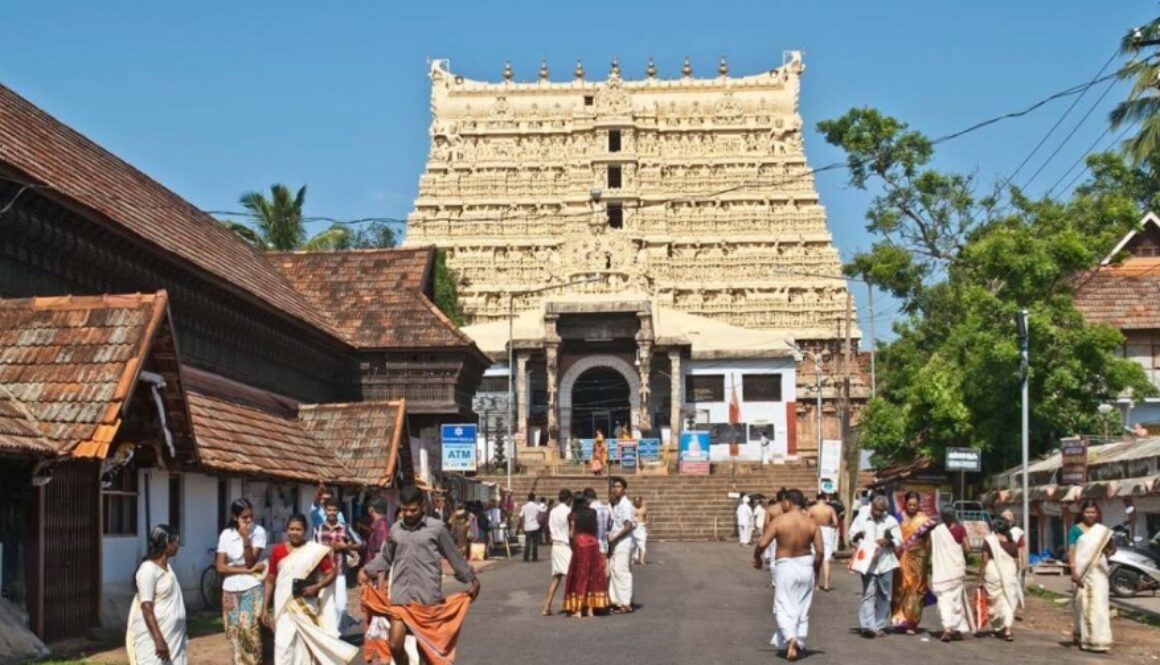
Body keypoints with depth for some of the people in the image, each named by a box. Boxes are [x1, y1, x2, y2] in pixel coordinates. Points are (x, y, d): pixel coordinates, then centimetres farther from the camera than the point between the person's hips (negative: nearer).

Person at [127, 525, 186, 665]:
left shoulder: (166, 567, 12)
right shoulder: (148, 569, -16)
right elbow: (146, 608, -21)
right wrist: (158, 639, -26)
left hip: (171, 635, 9)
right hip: (153, 635, -9)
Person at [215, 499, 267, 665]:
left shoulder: (258, 532, -8)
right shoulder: (226, 534, 0)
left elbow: (250, 562, -13)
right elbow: (220, 567, -5)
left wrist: (245, 538, -23)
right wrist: (247, 570, -13)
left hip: (251, 588, -3)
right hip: (230, 589, 3)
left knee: (249, 628, -14)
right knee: (234, 632, 2)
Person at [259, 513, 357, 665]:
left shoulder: (315, 551, -2)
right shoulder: (278, 550, 2)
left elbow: (332, 573, 0)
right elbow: (270, 580, 7)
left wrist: (316, 587, -17)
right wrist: (264, 608, 5)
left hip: (307, 607, -1)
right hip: (285, 608, 1)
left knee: (306, 646, 6)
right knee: (283, 645, -5)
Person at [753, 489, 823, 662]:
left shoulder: (779, 521, -12)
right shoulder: (811, 523, -4)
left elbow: (762, 543, -13)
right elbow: (820, 550, -6)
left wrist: (756, 557, 7)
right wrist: (816, 569, 10)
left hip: (785, 566, -3)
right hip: (805, 565, 3)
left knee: (784, 607, 4)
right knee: (802, 609, 15)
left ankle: (790, 638, -20)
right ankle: (799, 645, 19)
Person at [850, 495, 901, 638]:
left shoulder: (891, 521, 5)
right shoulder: (861, 519, 6)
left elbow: (898, 541, 5)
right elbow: (851, 536, 12)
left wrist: (888, 541, -15)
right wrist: (858, 535, -11)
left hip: (885, 563, 2)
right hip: (868, 563, -2)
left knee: (884, 596, 7)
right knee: (868, 594, -10)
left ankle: (879, 626, 16)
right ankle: (867, 626, -17)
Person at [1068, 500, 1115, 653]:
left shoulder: (1103, 530, 10)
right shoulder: (1076, 530, 0)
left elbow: (1112, 548, 19)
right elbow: (1071, 552, -5)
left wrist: (1109, 551, -6)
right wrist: (1074, 572, -15)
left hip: (1098, 571, 3)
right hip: (1083, 570, -3)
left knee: (1099, 604, -2)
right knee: (1083, 604, 2)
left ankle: (1098, 640, 5)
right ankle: (1082, 637, 12)